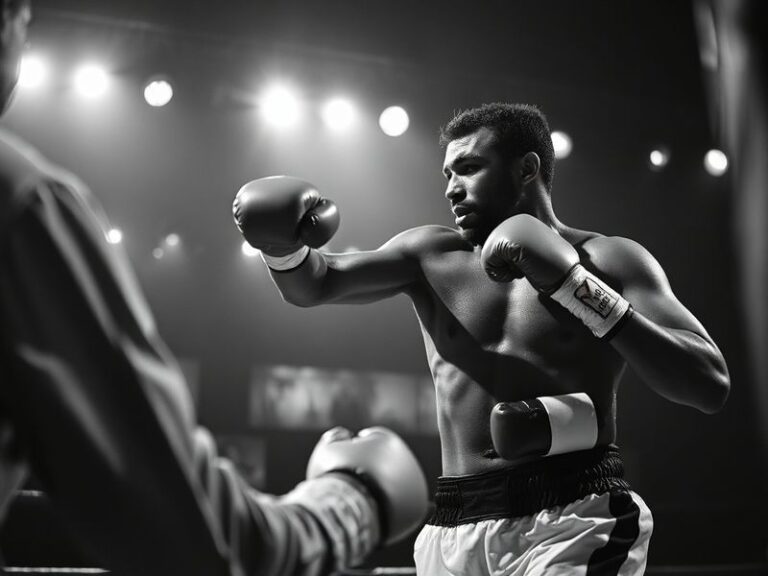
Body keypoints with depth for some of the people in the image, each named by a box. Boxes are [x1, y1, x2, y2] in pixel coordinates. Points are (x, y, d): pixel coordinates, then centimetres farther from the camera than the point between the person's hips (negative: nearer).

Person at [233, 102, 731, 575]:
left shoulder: (609, 260, 3)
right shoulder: (432, 255, 12)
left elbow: (711, 384, -7)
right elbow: (315, 284, 5)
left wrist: (574, 286, -14)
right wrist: (283, 245, -18)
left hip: (573, 519, -3)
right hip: (457, 530, 4)